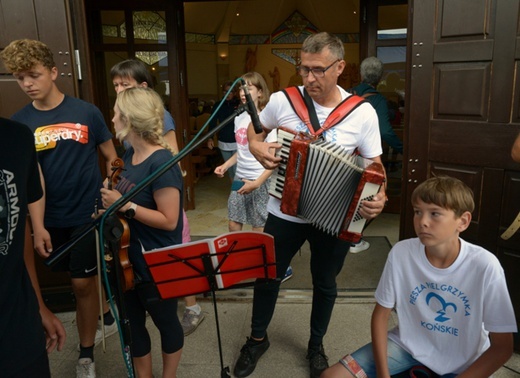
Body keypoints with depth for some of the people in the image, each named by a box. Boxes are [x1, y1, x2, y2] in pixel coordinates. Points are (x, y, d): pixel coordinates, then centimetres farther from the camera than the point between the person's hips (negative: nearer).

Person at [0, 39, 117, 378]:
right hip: (49, 218, 2)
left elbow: (111, 159, 2)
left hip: (87, 213, -2)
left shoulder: (86, 112, -7)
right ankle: (103, 309, 44)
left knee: (82, 282, 5)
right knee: (85, 278, 17)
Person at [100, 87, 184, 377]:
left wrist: (125, 206, -26)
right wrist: (110, 203, 0)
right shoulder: (130, 154, 2)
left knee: (165, 321, 16)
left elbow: (168, 220, -24)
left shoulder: (162, 163, -23)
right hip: (129, 258, 8)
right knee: (132, 323, 20)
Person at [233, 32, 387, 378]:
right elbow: (255, 129, 8)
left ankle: (316, 346, 46)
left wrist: (378, 197, -25)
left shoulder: (363, 113, -12)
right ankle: (257, 338, 44)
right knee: (268, 277, 16)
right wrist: (257, 147, -14)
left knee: (325, 285, 19)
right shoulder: (283, 100, -11)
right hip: (284, 213, 1)